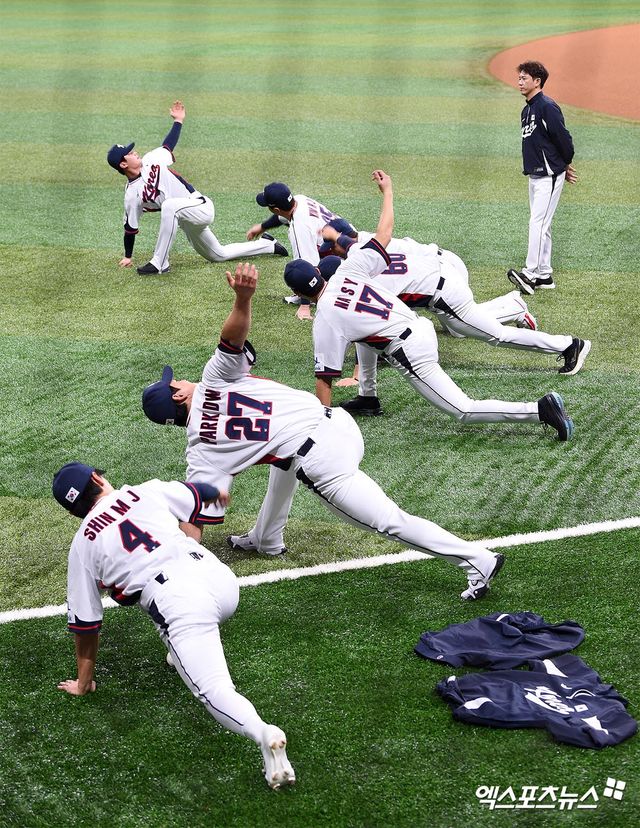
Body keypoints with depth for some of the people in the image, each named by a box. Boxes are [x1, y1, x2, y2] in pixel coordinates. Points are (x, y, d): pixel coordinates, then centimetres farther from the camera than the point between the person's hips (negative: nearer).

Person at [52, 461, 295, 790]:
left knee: (215, 691, -11)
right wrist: (217, 492, 64)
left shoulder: (82, 544, 16)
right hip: (220, 577, 4)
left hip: (177, 601, -4)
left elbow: (85, 623, 19)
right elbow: (196, 494, 40)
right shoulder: (147, 491, 20)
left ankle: (262, 732, -42)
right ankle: (182, 654, 43)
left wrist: (83, 683, 32)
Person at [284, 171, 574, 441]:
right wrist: (387, 190, 22)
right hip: (421, 326, 8)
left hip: (410, 352, -8)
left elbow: (325, 377, -12)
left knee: (463, 411, -5)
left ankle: (539, 410, -18)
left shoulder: (324, 320, -13)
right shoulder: (347, 271, 0)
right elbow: (384, 232, 7)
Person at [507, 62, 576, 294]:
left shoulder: (547, 107, -16)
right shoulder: (527, 111, 15)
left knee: (538, 222, -14)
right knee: (540, 224, 11)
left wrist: (566, 165, -1)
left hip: (549, 176, -10)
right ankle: (544, 274, 17)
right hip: (535, 174, 10)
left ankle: (530, 273, -17)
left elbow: (564, 138, -17)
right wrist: (562, 168, 14)